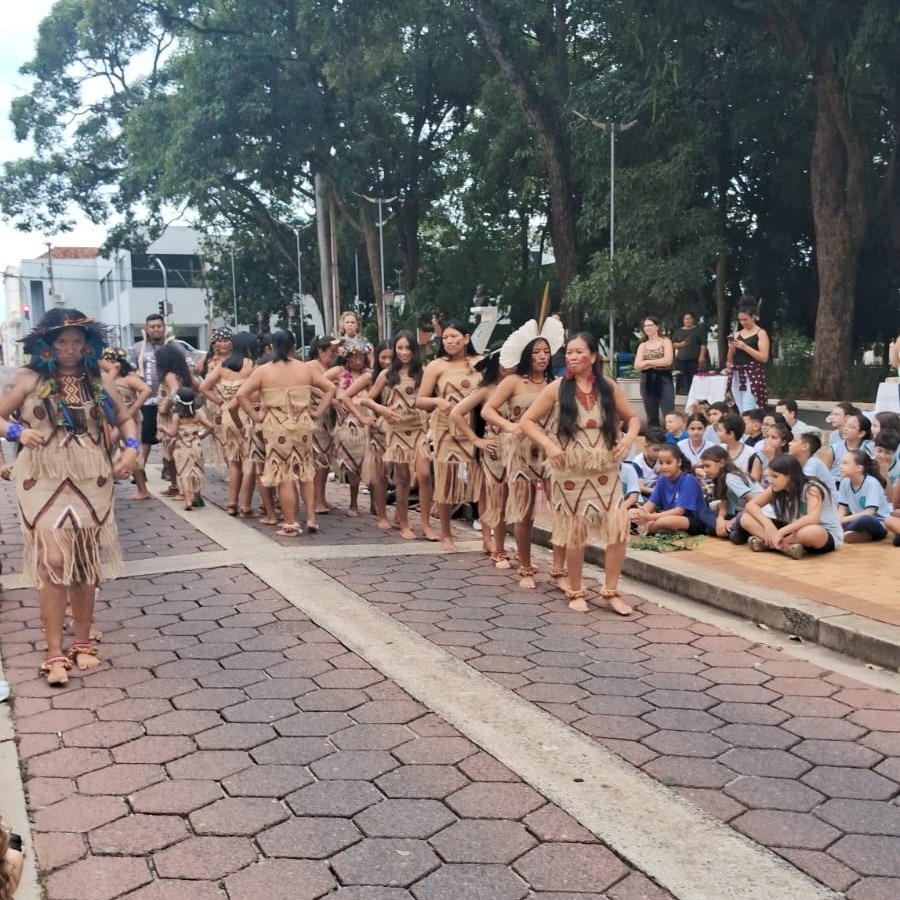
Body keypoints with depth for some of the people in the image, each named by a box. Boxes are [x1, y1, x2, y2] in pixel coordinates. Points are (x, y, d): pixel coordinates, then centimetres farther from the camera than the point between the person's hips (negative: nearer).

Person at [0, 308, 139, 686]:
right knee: (52, 561, -8)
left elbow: (124, 418, 17)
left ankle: (83, 642, 24)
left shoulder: (99, 380, 6)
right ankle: (54, 653, 2)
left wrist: (132, 448, 0)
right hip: (44, 482, -3)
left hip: (92, 483, 3)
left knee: (85, 563, 10)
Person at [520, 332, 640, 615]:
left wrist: (628, 438, -7)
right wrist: (548, 445, -16)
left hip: (605, 472, 2)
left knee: (618, 529, -8)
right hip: (570, 473, -1)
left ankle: (610, 591, 9)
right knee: (575, 534, 7)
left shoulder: (608, 387, 2)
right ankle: (575, 592, 24)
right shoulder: (557, 388, -4)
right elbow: (527, 421, -1)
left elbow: (632, 418, 13)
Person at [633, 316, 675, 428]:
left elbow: (668, 360, -12)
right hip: (647, 381, 4)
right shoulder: (642, 345, 13)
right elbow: (637, 365, 0)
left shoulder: (665, 342, 3)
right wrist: (658, 363, -9)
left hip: (664, 380, -4)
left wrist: (648, 362, -5)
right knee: (651, 417, 7)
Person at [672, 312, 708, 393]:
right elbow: (672, 344, 15)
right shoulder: (678, 331, 16)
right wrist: (680, 344, -5)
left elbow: (703, 345, -1)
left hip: (693, 359, -3)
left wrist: (702, 356, -11)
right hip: (680, 359, 3)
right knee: (679, 377, -8)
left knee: (691, 378, -3)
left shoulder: (698, 330, 6)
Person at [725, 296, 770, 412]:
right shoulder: (737, 334, 13)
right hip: (737, 376, 6)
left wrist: (745, 347, -17)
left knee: (748, 412, -14)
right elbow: (730, 359, 16)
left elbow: (764, 358, -11)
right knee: (741, 411, 5)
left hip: (752, 375, -6)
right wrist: (731, 348, -5)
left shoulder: (761, 333, -2)